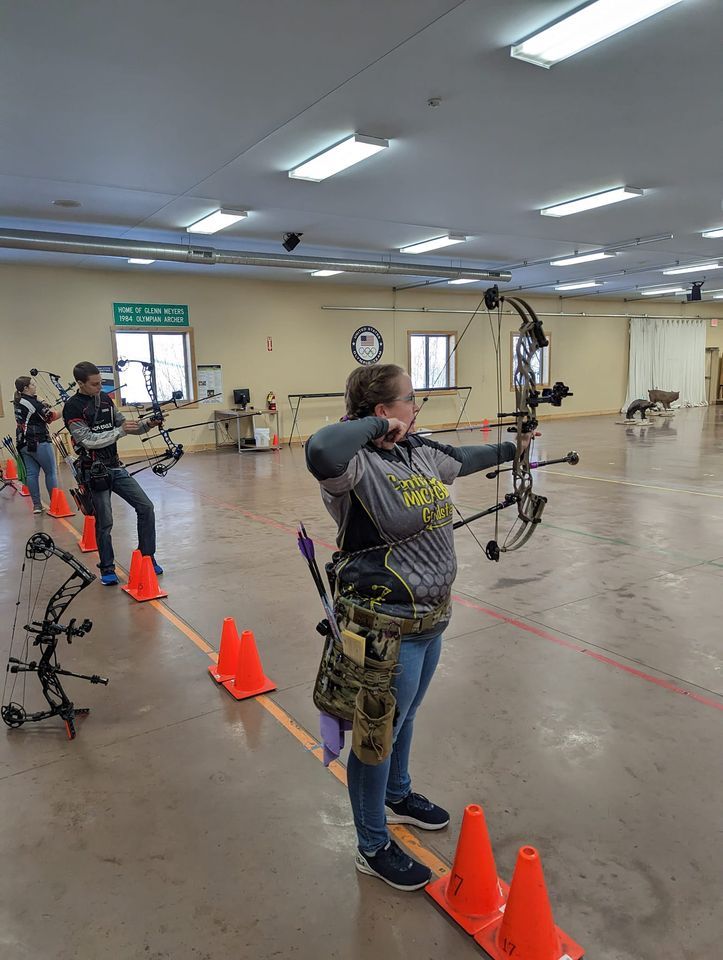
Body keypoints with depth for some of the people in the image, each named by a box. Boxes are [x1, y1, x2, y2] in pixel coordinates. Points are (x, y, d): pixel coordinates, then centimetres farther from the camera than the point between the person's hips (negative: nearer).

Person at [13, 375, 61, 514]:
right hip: (39, 442, -8)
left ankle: (36, 505, 8)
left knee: (31, 473, 6)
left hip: (23, 443, 8)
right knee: (51, 472, 1)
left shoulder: (18, 403, 11)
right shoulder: (33, 402, -13)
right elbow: (52, 416, -9)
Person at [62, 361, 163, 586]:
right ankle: (107, 569, 17)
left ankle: (147, 558, 13)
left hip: (116, 467, 6)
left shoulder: (105, 399, 8)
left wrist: (147, 424, -4)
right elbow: (89, 440, -18)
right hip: (95, 472, -6)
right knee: (104, 522, 0)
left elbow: (123, 424, 13)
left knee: (145, 507, 1)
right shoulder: (72, 408, -11)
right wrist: (120, 431, -22)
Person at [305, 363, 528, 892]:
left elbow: (464, 459, 23)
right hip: (387, 631, -8)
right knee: (379, 736, 12)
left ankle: (398, 796, 56)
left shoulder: (422, 452, 2)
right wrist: (373, 426, -31)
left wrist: (510, 448, 38)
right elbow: (320, 451, -48)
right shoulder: (358, 466, -24)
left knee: (405, 718, 29)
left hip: (430, 621, 9)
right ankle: (374, 849, 35)